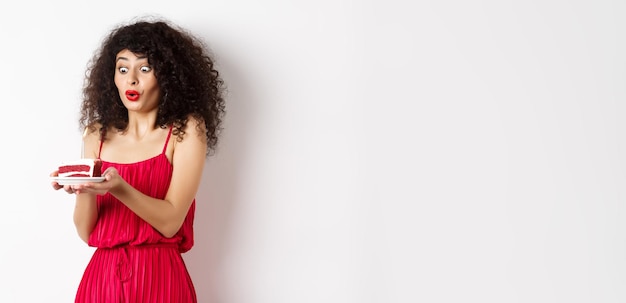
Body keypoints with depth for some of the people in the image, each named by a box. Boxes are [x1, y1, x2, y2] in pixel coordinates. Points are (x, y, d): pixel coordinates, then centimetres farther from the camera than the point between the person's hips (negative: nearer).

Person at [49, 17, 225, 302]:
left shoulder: (186, 130, -5)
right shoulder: (97, 134, 4)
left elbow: (170, 222, -13)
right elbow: (86, 231, 2)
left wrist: (119, 188, -27)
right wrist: (83, 190, -17)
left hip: (159, 278, -3)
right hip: (101, 276, 3)